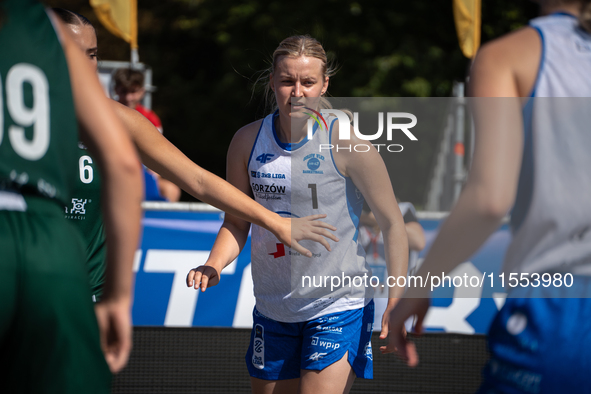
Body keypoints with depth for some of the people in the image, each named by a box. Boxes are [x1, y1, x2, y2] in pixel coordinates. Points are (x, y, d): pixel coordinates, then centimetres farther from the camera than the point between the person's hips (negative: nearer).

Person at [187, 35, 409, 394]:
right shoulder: (248, 141, 0)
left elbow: (391, 223, -7)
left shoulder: (346, 142, -12)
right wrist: (214, 265, -9)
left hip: (338, 310, -5)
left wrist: (397, 300, -16)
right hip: (272, 310, 5)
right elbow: (237, 221, 11)